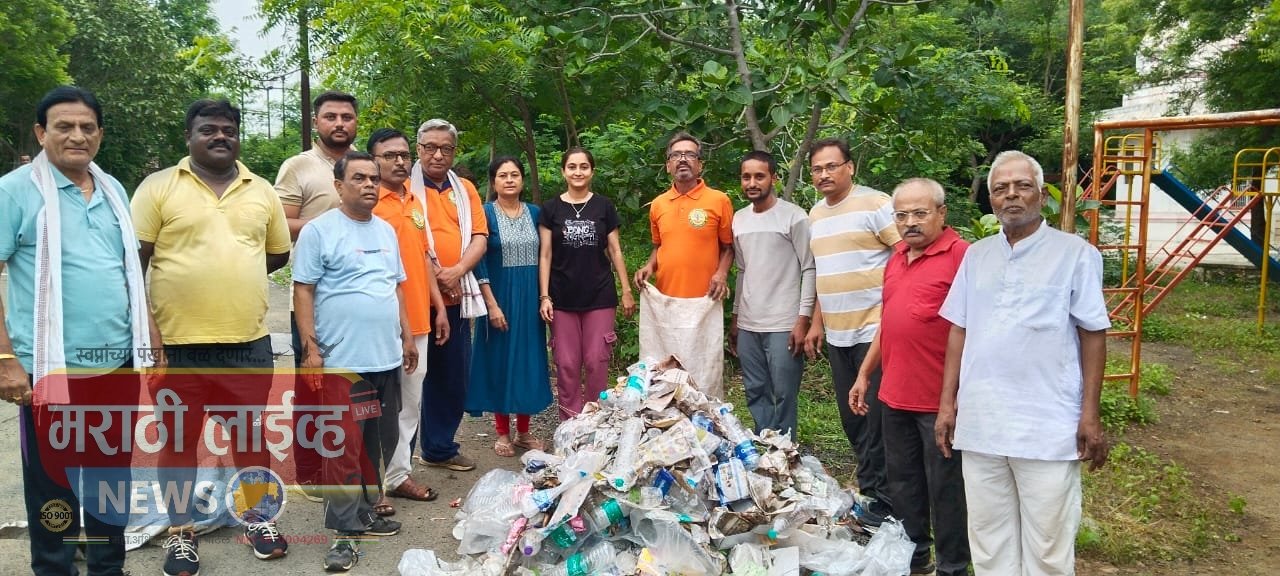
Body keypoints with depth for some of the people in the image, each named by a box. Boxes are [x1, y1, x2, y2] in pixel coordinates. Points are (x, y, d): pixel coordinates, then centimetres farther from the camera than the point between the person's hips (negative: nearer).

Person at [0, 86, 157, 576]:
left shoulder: (114, 190, 10)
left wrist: (151, 336, 11)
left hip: (118, 362, 5)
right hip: (53, 367, -5)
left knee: (113, 475, 16)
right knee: (53, 481, 8)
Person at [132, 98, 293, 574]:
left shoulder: (262, 192, 8)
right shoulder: (158, 187, -2)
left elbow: (278, 253, 17)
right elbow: (135, 260, -5)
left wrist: (234, 269, 4)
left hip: (249, 340, 2)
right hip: (178, 340, -2)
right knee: (179, 440, 10)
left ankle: (257, 517, 30)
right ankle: (180, 532, 25)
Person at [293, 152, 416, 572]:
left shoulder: (387, 231, 13)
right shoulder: (319, 231, -6)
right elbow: (303, 292, -9)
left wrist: (406, 336, 15)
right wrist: (310, 349, -14)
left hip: (386, 359, 6)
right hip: (342, 362, -6)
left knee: (373, 444, 15)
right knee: (344, 449, -3)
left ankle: (365, 512, 28)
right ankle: (345, 531, 4)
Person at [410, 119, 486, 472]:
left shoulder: (465, 189, 13)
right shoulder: (405, 187, -3)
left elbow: (479, 237, 5)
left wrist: (456, 272, -11)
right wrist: (435, 276, -15)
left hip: (455, 297, 5)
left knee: (453, 376, 13)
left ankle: (440, 448, 28)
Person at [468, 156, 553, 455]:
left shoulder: (534, 212, 6)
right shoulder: (485, 213, -5)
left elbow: (543, 258, 10)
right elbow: (479, 263, -9)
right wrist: (492, 304, -15)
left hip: (530, 298, 4)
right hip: (499, 297, -4)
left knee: (529, 360, 8)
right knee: (500, 360, 3)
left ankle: (523, 431, 20)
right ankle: (503, 433, 14)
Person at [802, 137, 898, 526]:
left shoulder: (874, 204, -8)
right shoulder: (816, 214, 15)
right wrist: (817, 323, 18)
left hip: (875, 330, -7)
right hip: (837, 334, 8)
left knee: (877, 418, -3)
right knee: (851, 419, 13)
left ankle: (882, 499, 7)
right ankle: (867, 489, 25)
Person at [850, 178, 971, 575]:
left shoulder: (961, 256, -12)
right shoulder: (897, 258, 12)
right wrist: (864, 374, 20)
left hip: (941, 400, -8)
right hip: (895, 395, 8)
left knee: (945, 489, 6)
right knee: (902, 483, 18)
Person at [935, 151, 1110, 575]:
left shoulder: (1075, 254, -2)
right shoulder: (976, 256, 10)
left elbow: (1093, 335, -3)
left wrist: (1090, 416, -8)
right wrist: (947, 403, 9)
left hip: (1049, 429, -4)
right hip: (980, 424, 4)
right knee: (988, 541, 14)